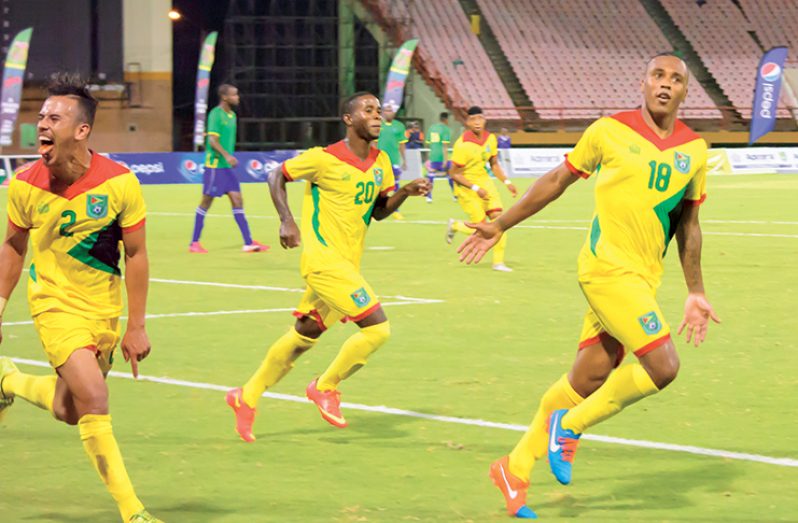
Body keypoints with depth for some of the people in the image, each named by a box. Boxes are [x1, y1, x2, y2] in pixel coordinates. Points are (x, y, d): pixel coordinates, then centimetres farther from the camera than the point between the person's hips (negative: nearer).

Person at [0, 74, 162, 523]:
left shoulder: (120, 183, -16)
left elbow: (136, 254, -6)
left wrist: (137, 327, -6)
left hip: (104, 310, 2)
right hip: (55, 303, -2)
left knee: (68, 411, 12)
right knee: (93, 398, -19)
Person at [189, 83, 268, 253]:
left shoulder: (232, 115, 13)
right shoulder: (216, 114, -13)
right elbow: (212, 140, -21)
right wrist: (226, 155, -32)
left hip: (227, 166, 8)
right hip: (215, 165, -8)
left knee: (237, 200, 2)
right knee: (206, 202, -1)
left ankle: (248, 242, 1)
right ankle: (194, 243, 9)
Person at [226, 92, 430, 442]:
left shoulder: (381, 162, 8)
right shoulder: (325, 159, -12)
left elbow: (379, 210, 17)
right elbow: (277, 177, 0)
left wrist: (406, 192, -1)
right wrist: (287, 221, -12)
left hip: (348, 264, 8)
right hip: (324, 259, -8)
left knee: (304, 335, 16)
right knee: (378, 328, -15)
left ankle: (247, 397, 29)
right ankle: (326, 387, 3)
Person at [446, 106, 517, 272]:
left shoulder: (490, 138, -1)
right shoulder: (462, 144, -21)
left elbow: (494, 164, 14)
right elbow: (454, 173, -18)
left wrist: (507, 182, 2)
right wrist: (476, 189, -22)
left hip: (484, 181, 6)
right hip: (466, 186, -6)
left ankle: (498, 262, 2)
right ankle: (455, 226, 23)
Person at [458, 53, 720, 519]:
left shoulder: (694, 150, 8)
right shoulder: (610, 131, -4)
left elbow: (688, 223, 18)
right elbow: (557, 181, 7)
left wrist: (695, 293, 18)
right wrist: (500, 227, 11)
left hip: (644, 279, 5)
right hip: (607, 266, -5)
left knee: (589, 378, 6)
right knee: (663, 365, -18)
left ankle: (516, 470, 21)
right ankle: (571, 426, 3)